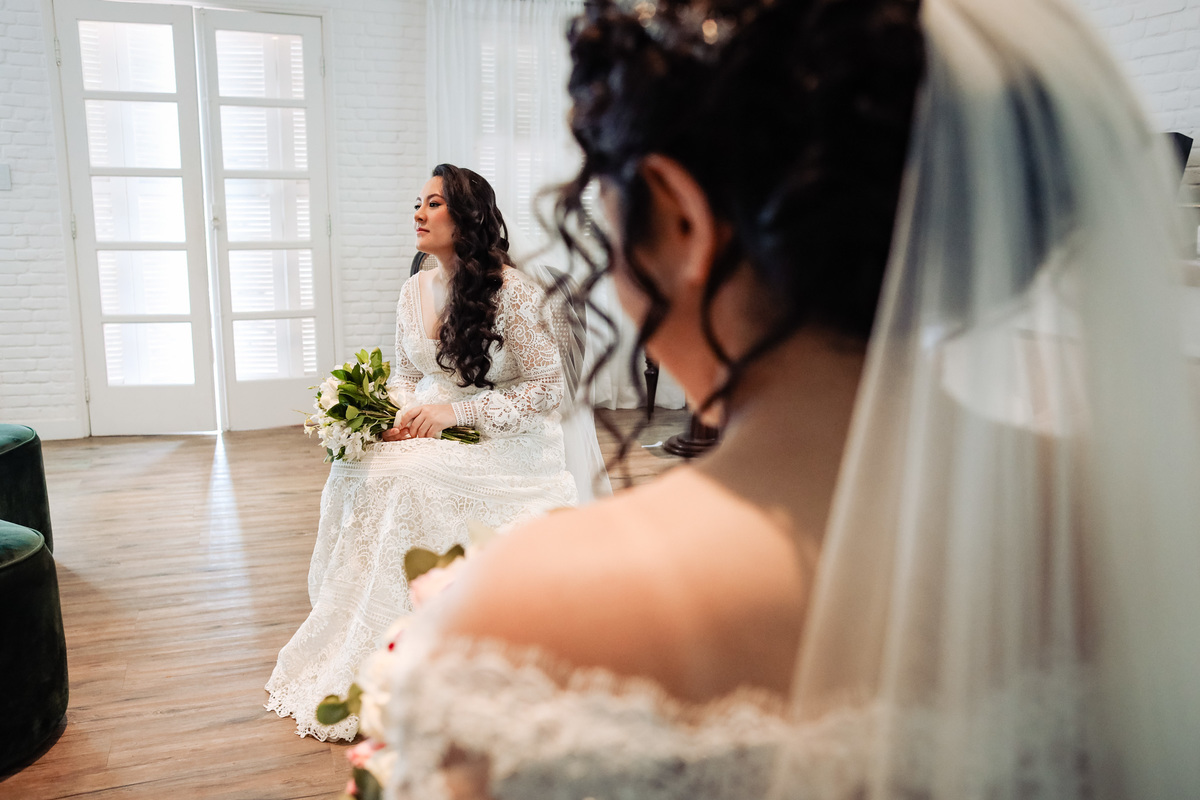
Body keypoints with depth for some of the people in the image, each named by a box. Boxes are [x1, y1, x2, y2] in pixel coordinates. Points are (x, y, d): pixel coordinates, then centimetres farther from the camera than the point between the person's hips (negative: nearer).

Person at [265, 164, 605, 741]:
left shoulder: (512, 291, -15)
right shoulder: (415, 290, 6)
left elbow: (546, 388, -14)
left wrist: (456, 412, -21)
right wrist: (395, 414, -7)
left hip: (506, 439, -6)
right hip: (433, 429, 6)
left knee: (407, 480, -29)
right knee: (354, 472, -20)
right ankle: (353, 641, -4)